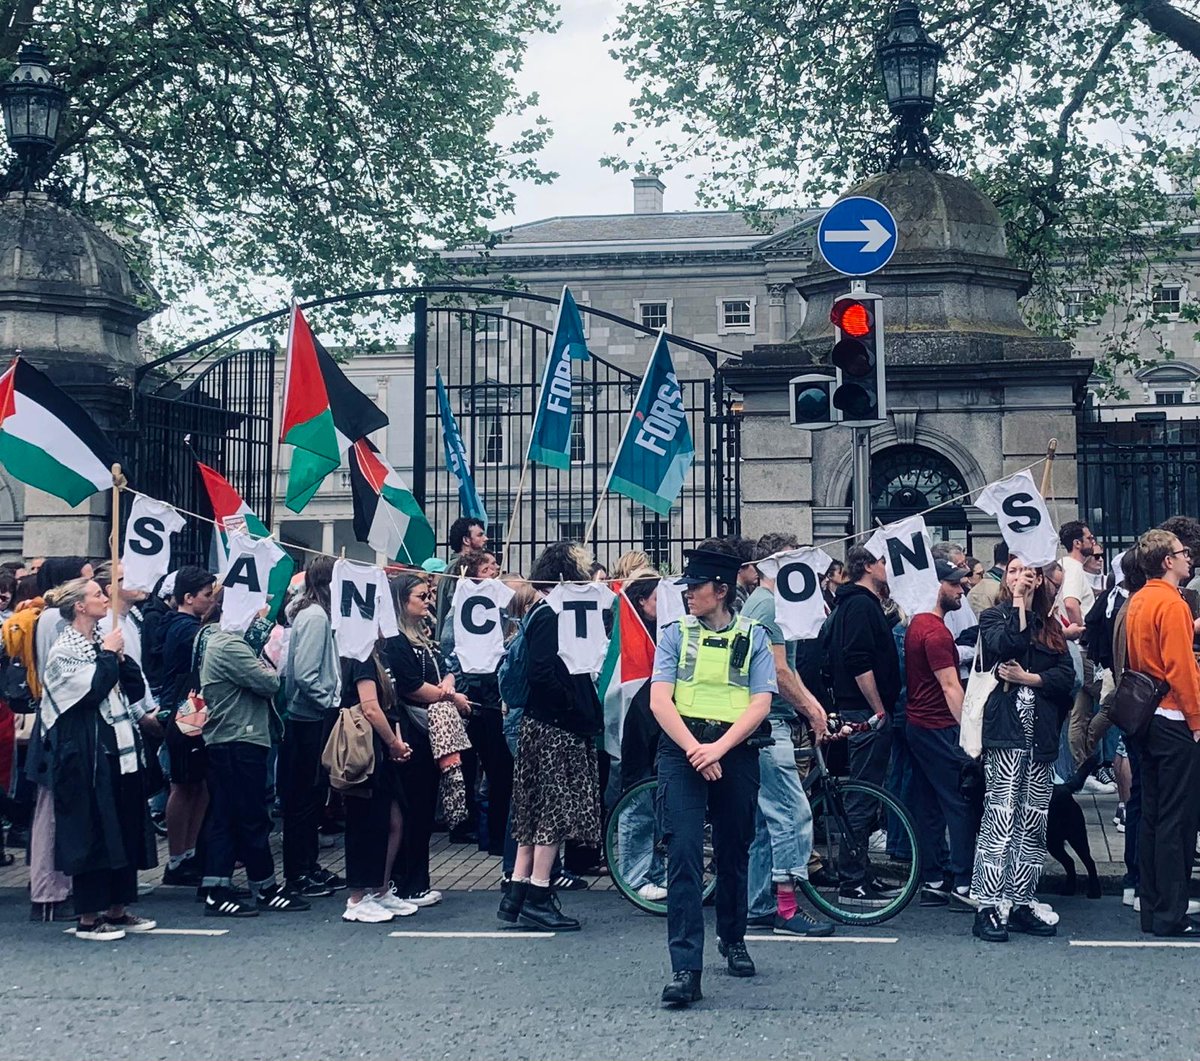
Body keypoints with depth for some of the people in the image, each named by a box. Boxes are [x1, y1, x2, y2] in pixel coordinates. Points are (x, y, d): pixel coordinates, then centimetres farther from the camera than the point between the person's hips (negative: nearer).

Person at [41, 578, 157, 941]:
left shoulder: (103, 642, 13)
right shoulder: (63, 651, -9)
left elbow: (136, 689, 10)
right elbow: (93, 690, -21)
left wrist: (120, 656, -3)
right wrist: (108, 656, -9)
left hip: (120, 749, 8)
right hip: (86, 755, -8)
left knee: (126, 829, 10)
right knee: (91, 833, -3)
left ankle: (117, 910, 20)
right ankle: (88, 918, 6)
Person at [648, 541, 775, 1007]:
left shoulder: (753, 637, 6)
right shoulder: (675, 634, 6)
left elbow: (760, 704, -3)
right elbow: (660, 699, -3)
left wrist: (718, 749, -15)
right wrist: (695, 750, -15)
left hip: (735, 754, 1)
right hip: (682, 752, -1)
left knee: (734, 854, 13)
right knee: (684, 854, -12)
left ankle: (733, 941, 37)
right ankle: (685, 968, -15)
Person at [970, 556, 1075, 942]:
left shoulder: (1050, 625, 19)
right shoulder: (993, 617, 8)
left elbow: (1066, 675, 7)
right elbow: (1008, 645, -15)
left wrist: (1027, 677, -7)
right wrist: (1018, 604, -5)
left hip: (1041, 734, 5)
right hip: (1006, 730, -5)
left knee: (1034, 822, 5)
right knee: (1001, 817, -11)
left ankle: (1021, 902, 11)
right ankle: (988, 906, -10)